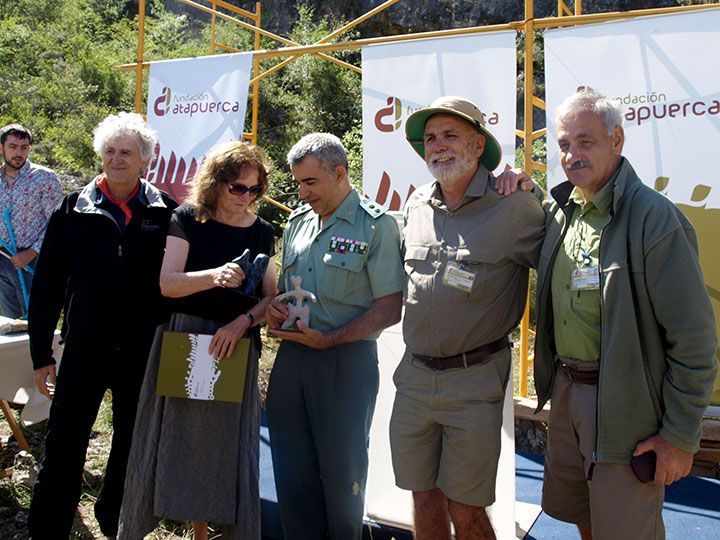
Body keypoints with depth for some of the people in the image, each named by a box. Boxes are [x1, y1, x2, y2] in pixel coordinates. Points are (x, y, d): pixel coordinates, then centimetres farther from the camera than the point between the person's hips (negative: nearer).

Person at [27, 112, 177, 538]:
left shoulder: (166, 212, -2)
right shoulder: (74, 210, 0)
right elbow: (47, 286, 1)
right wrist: (41, 352, 1)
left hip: (144, 351, 1)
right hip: (86, 347, 0)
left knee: (132, 441, 17)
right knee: (64, 446, 5)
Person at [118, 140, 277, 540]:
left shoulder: (261, 231, 5)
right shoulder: (188, 219, -4)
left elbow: (270, 296, 4)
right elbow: (167, 283, -14)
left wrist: (242, 321, -14)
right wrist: (215, 276, -31)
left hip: (237, 344, 2)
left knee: (228, 444, 9)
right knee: (183, 438, 8)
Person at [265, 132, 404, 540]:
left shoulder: (376, 226, -8)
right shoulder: (298, 223, 12)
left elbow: (389, 309, -12)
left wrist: (327, 339, -19)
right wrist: (275, 309, -1)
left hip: (346, 361, -5)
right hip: (291, 358, 6)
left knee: (341, 472, 10)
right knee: (293, 471, 14)